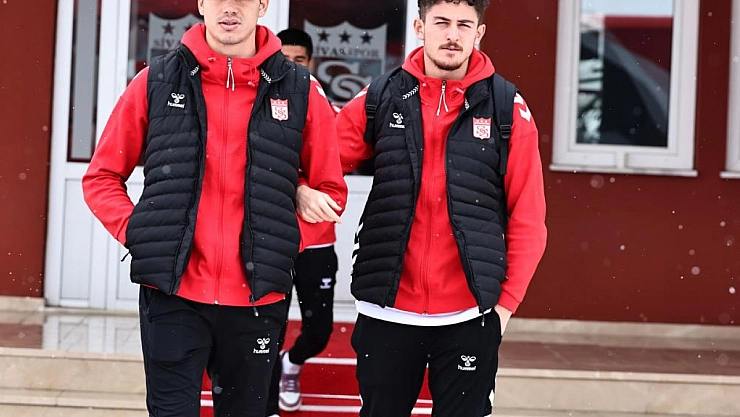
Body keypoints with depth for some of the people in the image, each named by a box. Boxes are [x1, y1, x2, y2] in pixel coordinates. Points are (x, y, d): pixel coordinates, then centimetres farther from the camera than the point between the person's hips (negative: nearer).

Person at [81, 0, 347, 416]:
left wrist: (282, 241, -3)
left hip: (258, 299, 1)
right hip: (172, 293, -1)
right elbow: (102, 178, 7)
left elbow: (331, 191, 9)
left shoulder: (300, 90, 1)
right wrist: (138, 234, -6)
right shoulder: (157, 83, 1)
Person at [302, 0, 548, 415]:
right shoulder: (380, 101, 3)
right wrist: (302, 191, -18)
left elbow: (527, 219, -1)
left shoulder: (508, 109, -1)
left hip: (469, 316, -1)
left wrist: (506, 302, -5)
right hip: (387, 312, 1)